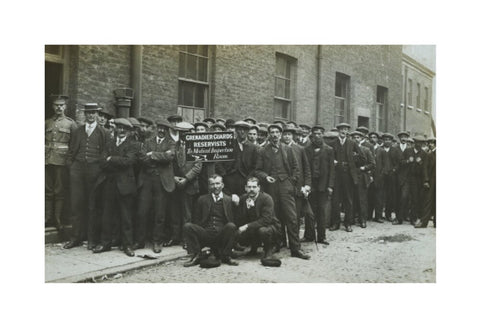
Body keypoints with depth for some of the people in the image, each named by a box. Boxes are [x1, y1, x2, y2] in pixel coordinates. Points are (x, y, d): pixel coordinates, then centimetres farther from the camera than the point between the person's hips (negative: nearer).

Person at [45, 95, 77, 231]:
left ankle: (58, 220, 7)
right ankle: (48, 218, 15)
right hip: (47, 160, 3)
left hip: (62, 160, -3)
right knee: (48, 191, 6)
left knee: (60, 191, 0)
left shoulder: (70, 123, 4)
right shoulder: (47, 123, 12)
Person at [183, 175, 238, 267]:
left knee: (231, 226, -31)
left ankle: (226, 256, -15)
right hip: (205, 234, 1)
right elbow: (196, 220, 13)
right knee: (187, 226, -21)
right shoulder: (202, 199, 16)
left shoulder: (229, 200, 11)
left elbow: (233, 220, 6)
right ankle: (196, 256, -11)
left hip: (222, 235, -1)